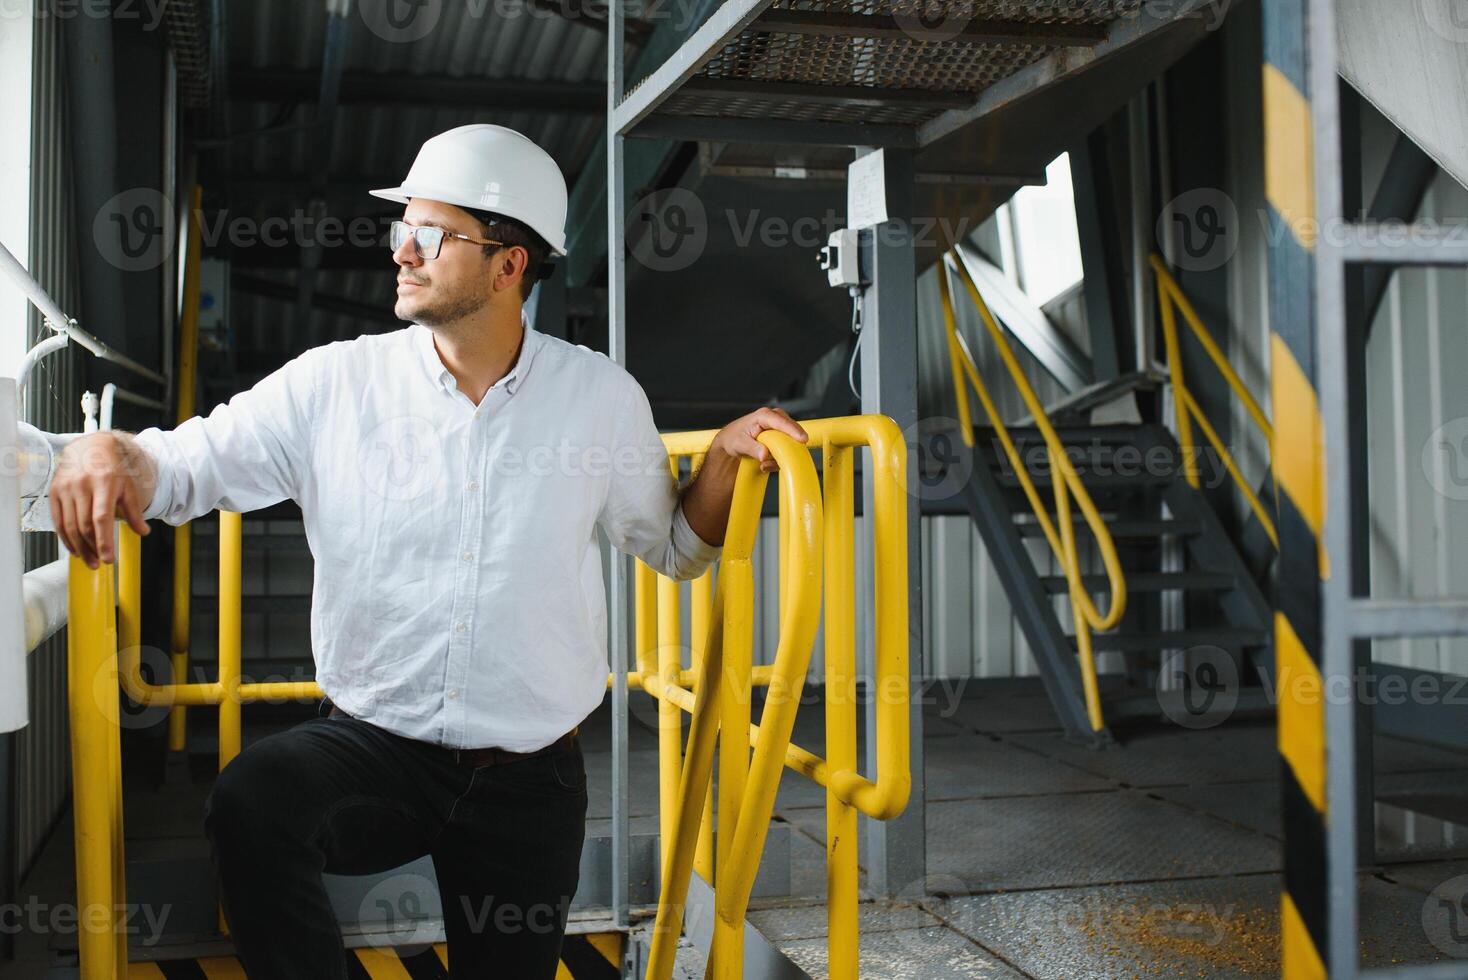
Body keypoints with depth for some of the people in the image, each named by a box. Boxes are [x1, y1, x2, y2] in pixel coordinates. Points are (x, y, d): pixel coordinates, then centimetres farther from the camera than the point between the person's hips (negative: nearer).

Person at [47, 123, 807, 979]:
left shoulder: (602, 397, 0)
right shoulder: (335, 382, -2)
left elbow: (676, 547, 11)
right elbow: (185, 467, 1)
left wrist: (725, 456, -8)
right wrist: (108, 452, -22)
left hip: (530, 777, 1)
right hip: (369, 743, -1)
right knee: (253, 798, -30)